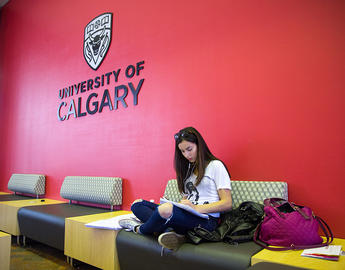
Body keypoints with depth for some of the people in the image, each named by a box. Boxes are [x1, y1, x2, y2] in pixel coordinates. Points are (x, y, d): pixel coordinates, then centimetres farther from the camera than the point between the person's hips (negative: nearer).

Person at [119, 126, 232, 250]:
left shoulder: (215, 166, 0)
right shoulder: (188, 168, 22)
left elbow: (227, 203, -7)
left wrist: (196, 208, -18)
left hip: (206, 219, -7)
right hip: (186, 215, 7)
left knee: (166, 209, -37)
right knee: (137, 204, -2)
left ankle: (139, 229, -6)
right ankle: (170, 230, -24)